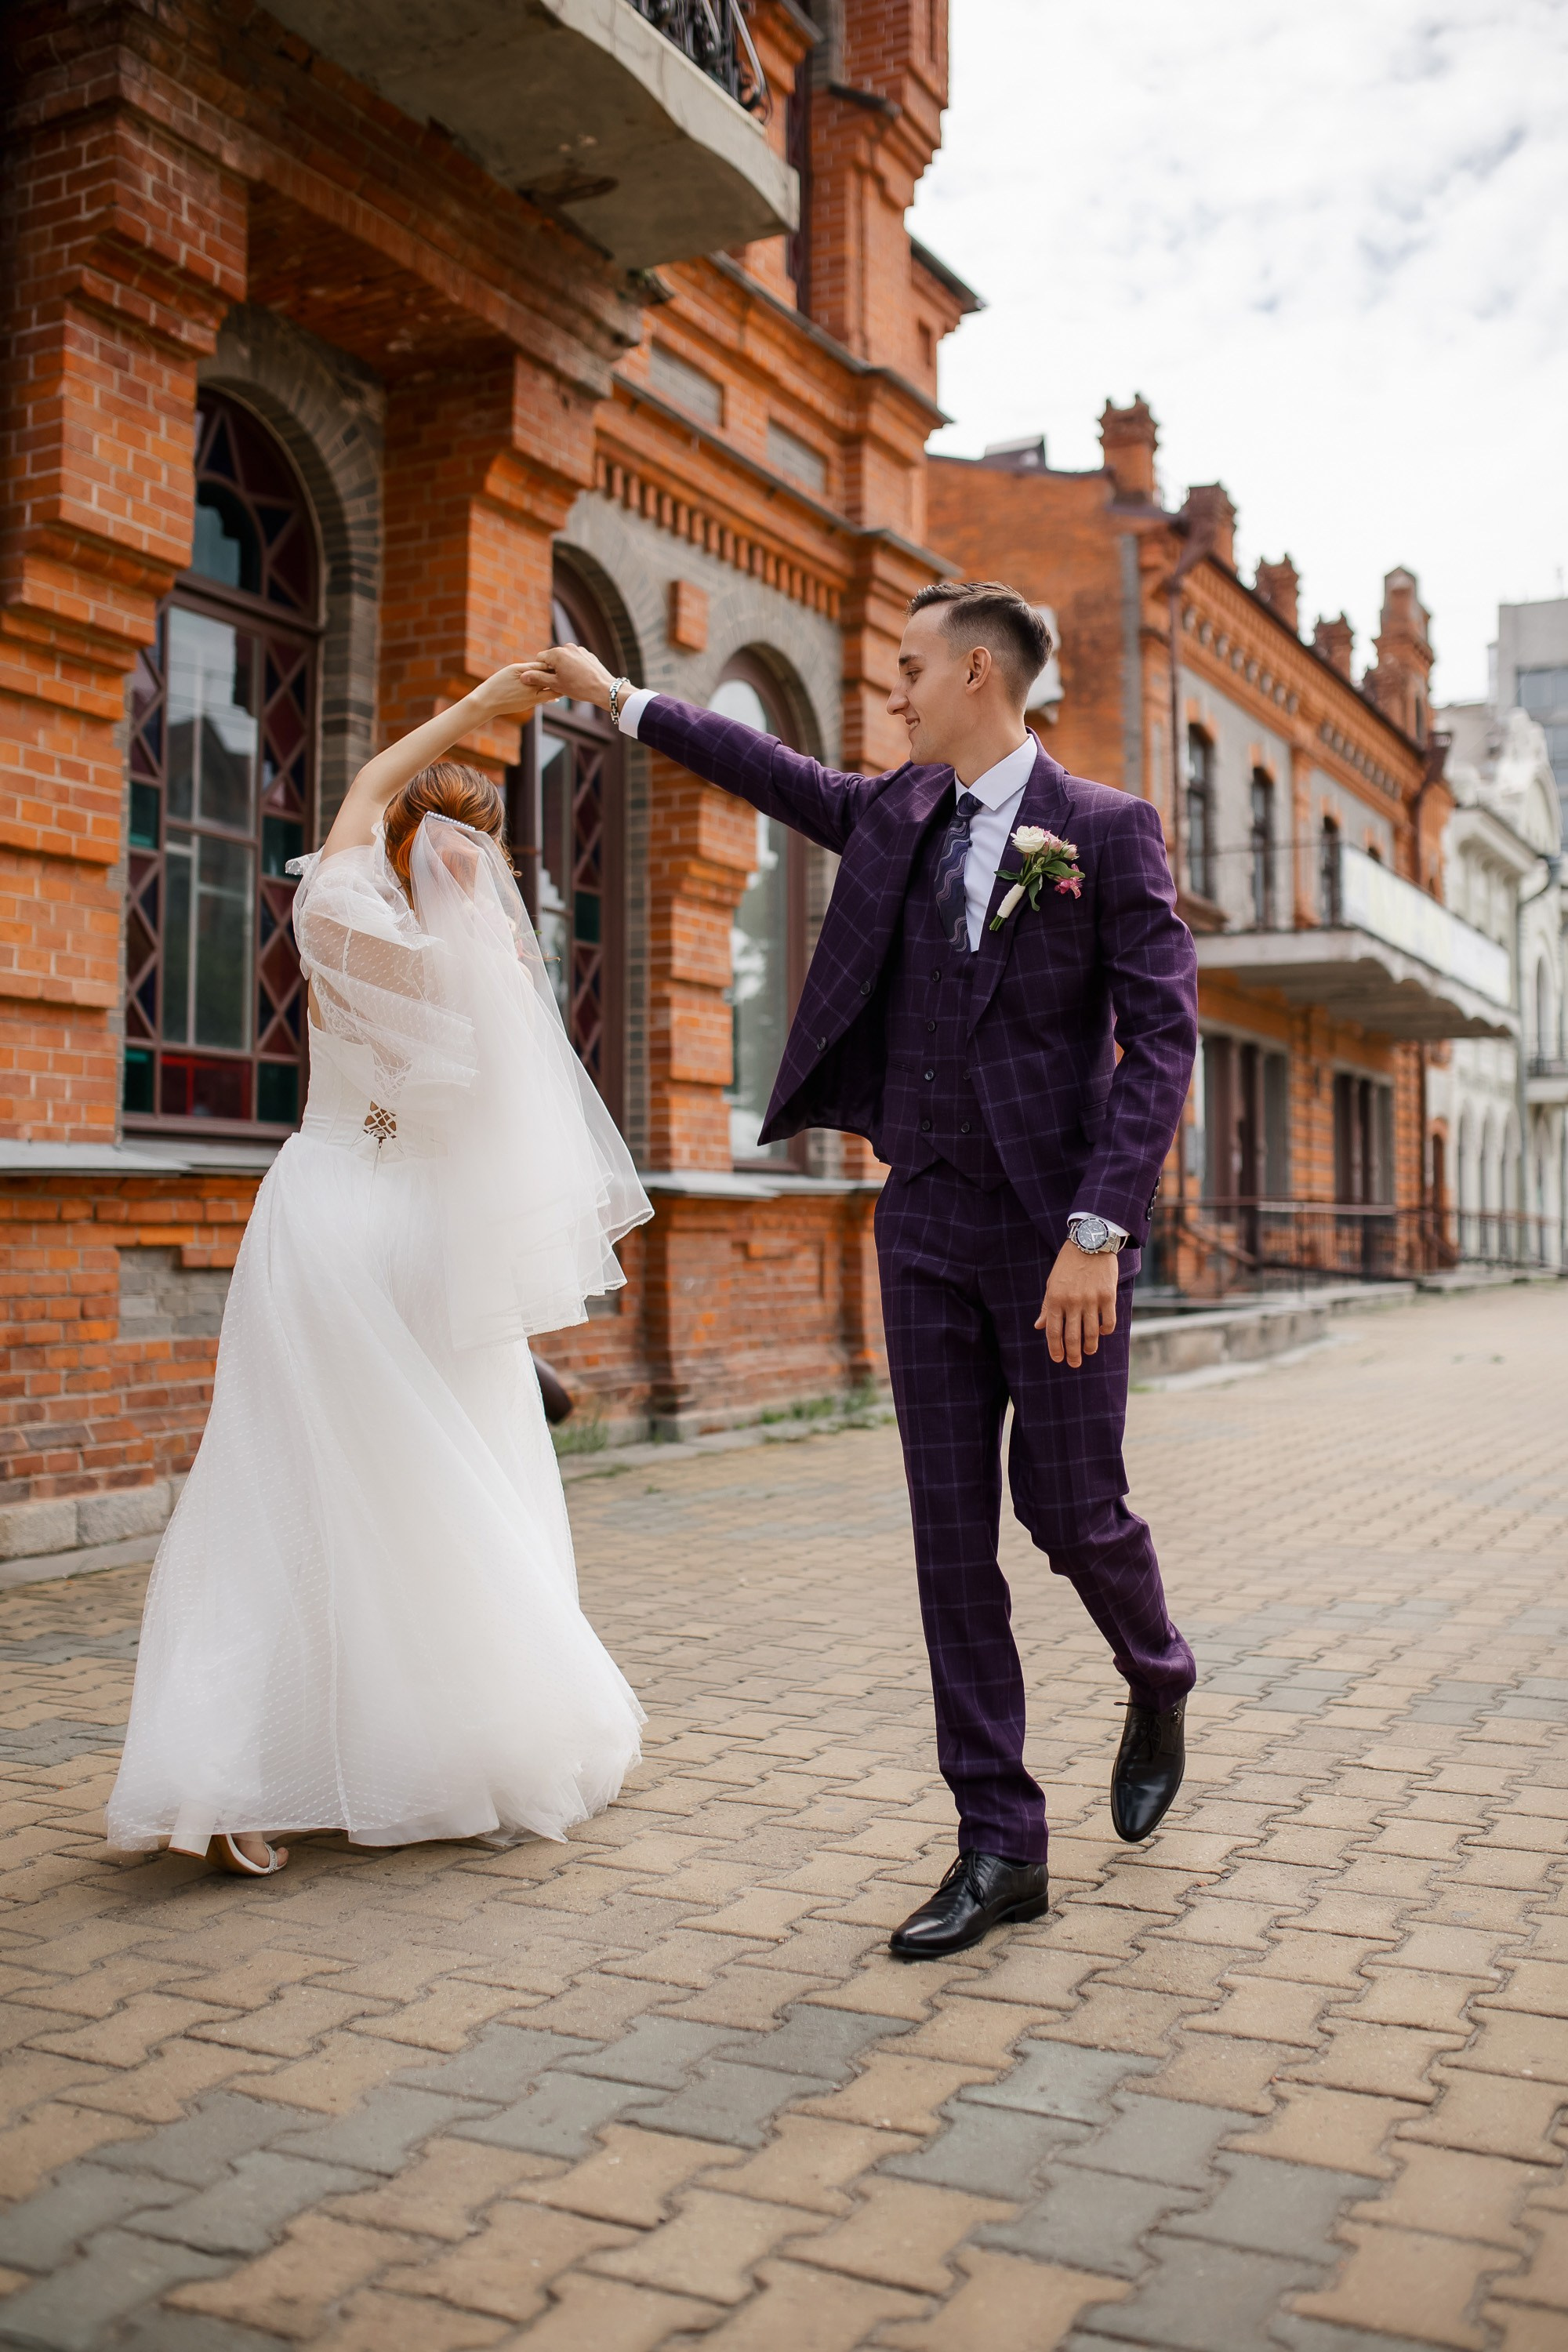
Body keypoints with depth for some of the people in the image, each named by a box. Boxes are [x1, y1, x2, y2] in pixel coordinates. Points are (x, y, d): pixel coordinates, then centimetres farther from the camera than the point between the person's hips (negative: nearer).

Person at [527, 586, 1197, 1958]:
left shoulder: (1106, 832, -6)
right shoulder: (897, 816, 12)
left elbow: (1163, 1038, -11)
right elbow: (776, 776, 27)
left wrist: (1099, 1231, -19)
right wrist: (619, 698, 32)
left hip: (1058, 1226, -5)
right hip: (926, 1224, 5)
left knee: (1072, 1510, 2)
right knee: (953, 1535, 3)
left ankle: (1158, 1685, 37)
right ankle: (1000, 1846, 13)